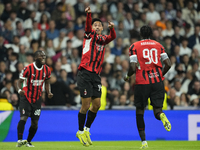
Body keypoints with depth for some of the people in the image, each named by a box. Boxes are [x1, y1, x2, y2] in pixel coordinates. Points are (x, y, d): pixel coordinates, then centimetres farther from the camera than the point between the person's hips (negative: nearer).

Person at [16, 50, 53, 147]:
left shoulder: (47, 70, 1)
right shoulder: (28, 69, -14)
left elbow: (47, 83, 15)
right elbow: (20, 81, -9)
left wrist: (49, 93, -3)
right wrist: (20, 90, -30)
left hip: (37, 99, 5)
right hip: (26, 97, -4)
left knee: (35, 123, 3)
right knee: (23, 118, -21)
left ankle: (28, 142, 19)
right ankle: (20, 140, -23)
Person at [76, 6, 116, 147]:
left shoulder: (103, 39, 17)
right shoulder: (89, 35, 5)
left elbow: (113, 37, -3)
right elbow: (88, 26, -16)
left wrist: (112, 27, -24)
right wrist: (89, 14, -36)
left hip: (96, 75, 5)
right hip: (85, 73, -5)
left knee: (96, 104, 3)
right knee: (86, 104, -7)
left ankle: (87, 130, 19)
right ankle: (81, 131, 7)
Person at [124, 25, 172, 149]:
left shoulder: (134, 46, 1)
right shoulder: (158, 45, 10)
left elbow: (133, 68, -9)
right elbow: (168, 64, 3)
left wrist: (127, 77, 12)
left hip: (142, 82, -2)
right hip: (158, 81, 2)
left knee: (140, 111, 13)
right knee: (157, 110, 6)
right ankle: (161, 115, -33)